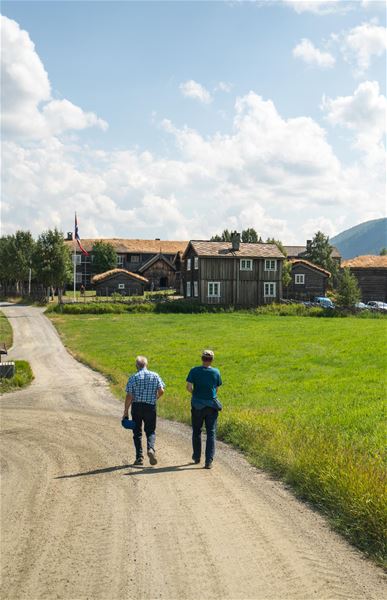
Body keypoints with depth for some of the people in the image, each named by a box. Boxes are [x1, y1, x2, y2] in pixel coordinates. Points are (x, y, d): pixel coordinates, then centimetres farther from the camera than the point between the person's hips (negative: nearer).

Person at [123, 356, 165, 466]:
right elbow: (161, 391, -4)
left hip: (136, 406, -1)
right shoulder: (155, 376, 1)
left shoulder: (133, 378, -4)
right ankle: (151, 448, -15)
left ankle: (139, 457, 6)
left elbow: (129, 396, -7)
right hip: (150, 407, 1)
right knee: (151, 431, 12)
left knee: (137, 432, 10)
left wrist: (126, 411, -1)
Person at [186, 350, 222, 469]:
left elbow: (189, 387, -11)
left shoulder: (194, 371, -5)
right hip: (211, 405, 0)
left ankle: (197, 457, 28)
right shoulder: (216, 372, -2)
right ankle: (209, 461, -4)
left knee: (196, 431, 17)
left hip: (197, 405, 0)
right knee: (211, 433, 3)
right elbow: (216, 389, 6)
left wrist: (195, 394, 7)